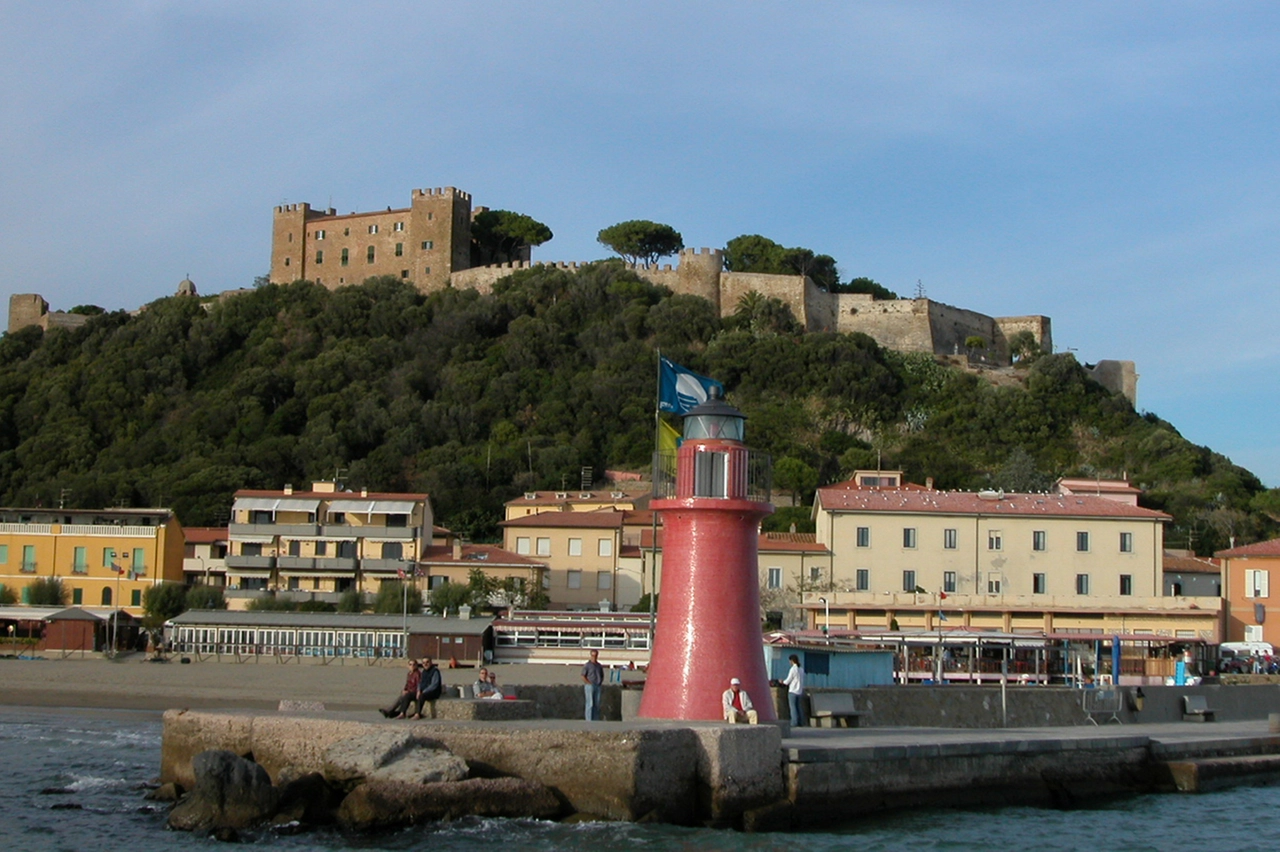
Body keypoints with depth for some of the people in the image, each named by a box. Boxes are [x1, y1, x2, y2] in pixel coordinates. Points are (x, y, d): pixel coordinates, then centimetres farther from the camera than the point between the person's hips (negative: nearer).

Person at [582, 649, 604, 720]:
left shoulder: (599, 665, 13)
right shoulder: (587, 665, -5)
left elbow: (602, 676, 23)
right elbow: (583, 677, -8)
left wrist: (600, 682, 8)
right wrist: (589, 683, -12)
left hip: (597, 687, 6)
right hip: (589, 687, -6)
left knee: (597, 704, 5)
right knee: (590, 704, -9)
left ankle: (596, 720, 9)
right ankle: (589, 720, -8)